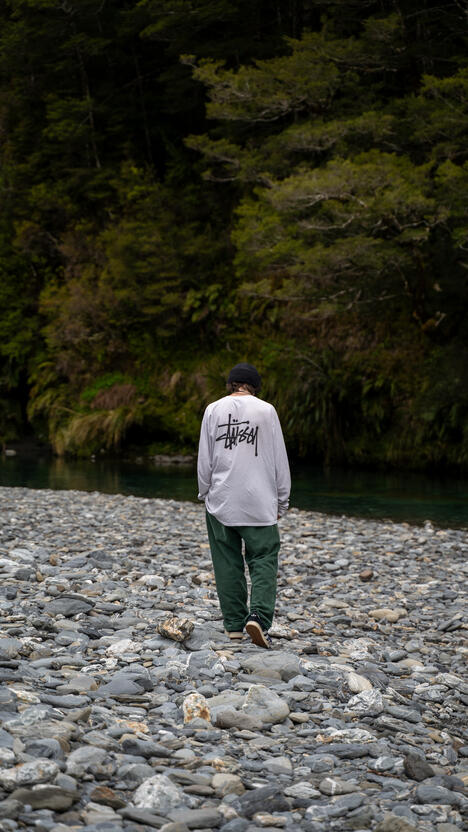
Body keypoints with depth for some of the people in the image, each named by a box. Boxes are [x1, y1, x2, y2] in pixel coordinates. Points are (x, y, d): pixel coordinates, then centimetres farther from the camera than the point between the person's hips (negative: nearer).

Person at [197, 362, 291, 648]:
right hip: (259, 502, -2)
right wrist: (282, 500, 10)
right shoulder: (266, 410, -1)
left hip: (221, 500, 2)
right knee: (263, 560, 0)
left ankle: (234, 624, 11)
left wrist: (205, 493, 16)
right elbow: (279, 459, 2)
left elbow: (205, 459, 5)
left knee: (228, 563, 9)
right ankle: (259, 617, -18)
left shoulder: (213, 410, 2)